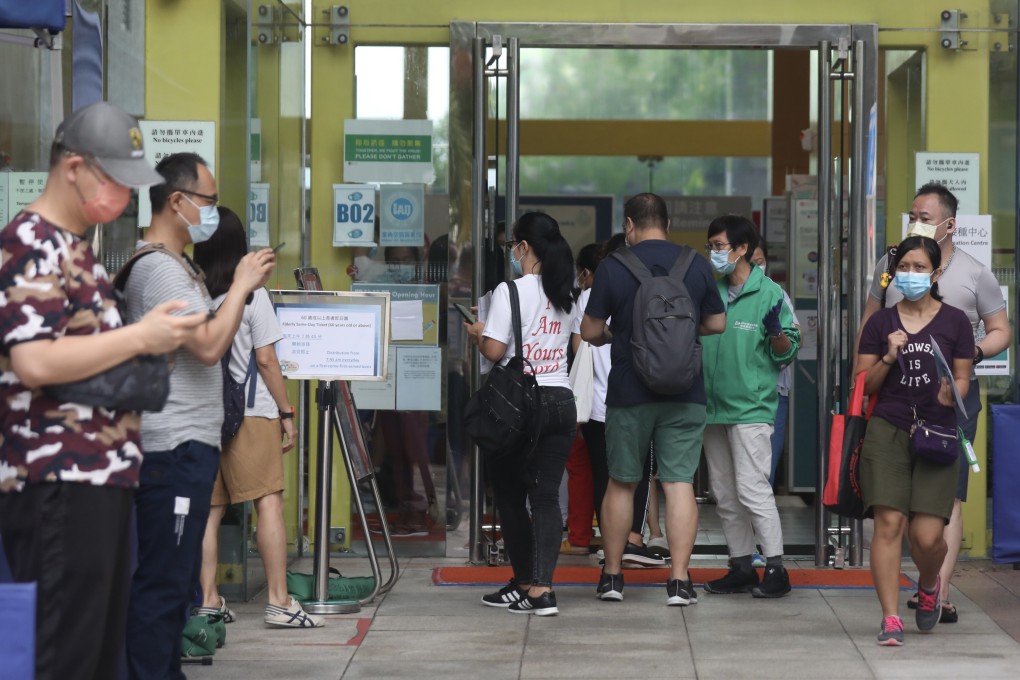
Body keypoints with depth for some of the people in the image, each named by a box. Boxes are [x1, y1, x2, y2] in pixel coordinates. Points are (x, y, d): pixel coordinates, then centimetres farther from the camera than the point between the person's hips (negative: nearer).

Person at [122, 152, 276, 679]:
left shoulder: (177, 265, 17)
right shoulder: (159, 269, -15)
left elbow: (206, 336, 21)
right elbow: (208, 347, -22)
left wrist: (242, 287, 9)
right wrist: (242, 285, -11)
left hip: (191, 443, 11)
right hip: (174, 448, -11)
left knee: (178, 578, 14)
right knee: (163, 582, -8)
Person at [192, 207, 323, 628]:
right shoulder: (251, 294, -5)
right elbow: (266, 360, -5)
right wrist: (286, 413, 2)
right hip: (250, 412, -4)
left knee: (209, 509, 7)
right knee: (269, 502, -4)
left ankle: (207, 601, 6)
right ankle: (279, 602, -7)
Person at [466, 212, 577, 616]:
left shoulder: (511, 291, -11)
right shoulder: (565, 295, 9)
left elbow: (495, 351, -15)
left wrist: (477, 335, 8)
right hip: (561, 400, 5)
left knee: (510, 494, 8)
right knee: (546, 496, 3)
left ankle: (526, 584, 12)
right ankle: (540, 587, -5)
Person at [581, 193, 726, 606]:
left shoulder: (613, 267, -6)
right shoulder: (696, 265, 1)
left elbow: (590, 331, -2)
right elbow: (717, 324, 10)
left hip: (629, 393, -1)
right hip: (685, 394, 1)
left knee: (621, 483, 12)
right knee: (680, 483, 1)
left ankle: (612, 575, 19)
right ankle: (679, 580, -3)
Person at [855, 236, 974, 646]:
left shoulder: (955, 322, 6)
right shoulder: (880, 322, 9)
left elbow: (963, 379, 7)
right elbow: (862, 385, 9)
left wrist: (951, 393, -15)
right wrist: (889, 359, -8)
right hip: (887, 432, 1)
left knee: (927, 535, -6)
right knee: (889, 524, -11)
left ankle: (929, 584, 30)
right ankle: (890, 619, -5)